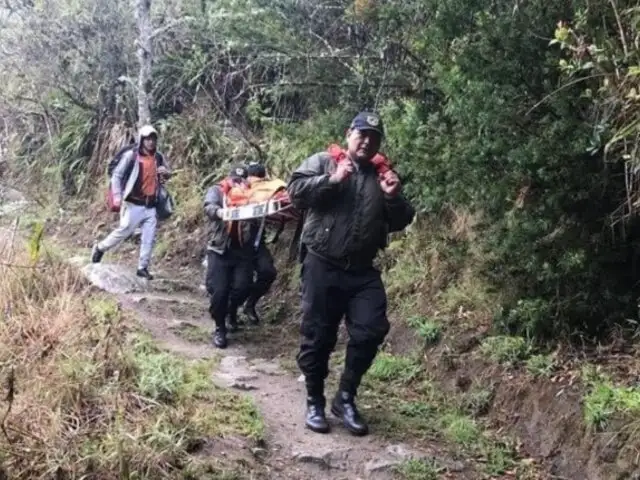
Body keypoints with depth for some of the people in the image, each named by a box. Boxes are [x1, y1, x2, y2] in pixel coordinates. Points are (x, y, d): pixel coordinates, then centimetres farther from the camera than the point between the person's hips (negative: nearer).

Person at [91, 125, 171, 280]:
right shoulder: (131, 155, -8)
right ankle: (100, 248, 22)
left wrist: (166, 173, -3)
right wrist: (117, 196, -15)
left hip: (150, 205, 5)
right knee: (124, 231, -2)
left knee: (149, 238, 3)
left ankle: (143, 267, 12)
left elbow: (168, 173, 22)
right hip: (134, 204, -5)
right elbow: (117, 175, -6)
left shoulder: (158, 157, 7)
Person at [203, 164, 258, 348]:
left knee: (242, 287, -8)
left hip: (243, 251, 1)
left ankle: (232, 312, 26)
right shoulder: (217, 191, 5)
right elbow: (209, 206, -16)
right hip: (220, 249, -1)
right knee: (219, 290, -7)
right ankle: (219, 328, 13)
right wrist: (219, 212, -39)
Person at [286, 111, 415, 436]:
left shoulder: (382, 176, 16)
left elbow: (399, 223, 14)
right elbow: (296, 191, -8)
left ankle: (346, 398, 12)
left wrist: (393, 198, -4)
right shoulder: (322, 162, 5)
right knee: (318, 336, 3)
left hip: (363, 271, 4)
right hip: (323, 266, -4)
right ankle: (315, 402, 19)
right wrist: (332, 180, -16)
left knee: (371, 330, -5)